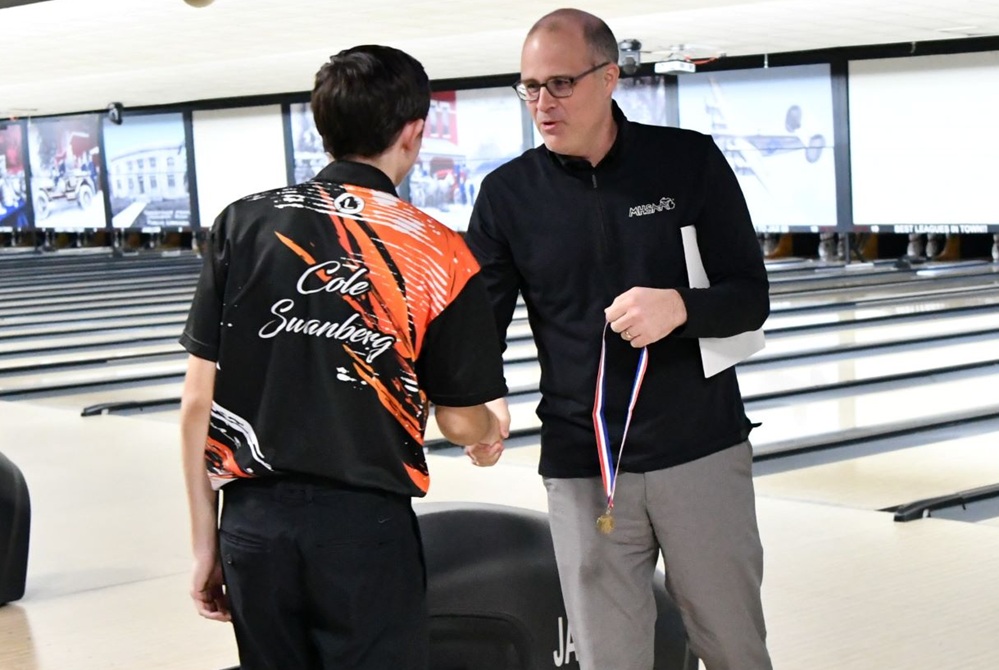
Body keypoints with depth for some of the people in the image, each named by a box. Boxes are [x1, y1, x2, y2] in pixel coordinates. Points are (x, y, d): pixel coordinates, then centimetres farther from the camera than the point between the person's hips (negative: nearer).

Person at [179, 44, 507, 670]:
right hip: (365, 526, -2)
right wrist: (490, 436, 27)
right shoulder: (439, 253, -4)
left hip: (254, 522, 2)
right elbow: (462, 422, 3)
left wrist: (205, 541, 7)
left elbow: (199, 400, -1)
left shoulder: (243, 225, 0)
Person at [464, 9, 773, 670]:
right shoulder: (509, 194, 0)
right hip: (581, 468, 1)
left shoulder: (691, 162, -4)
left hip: (703, 451, -1)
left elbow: (751, 299, -3)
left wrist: (679, 307, -23)